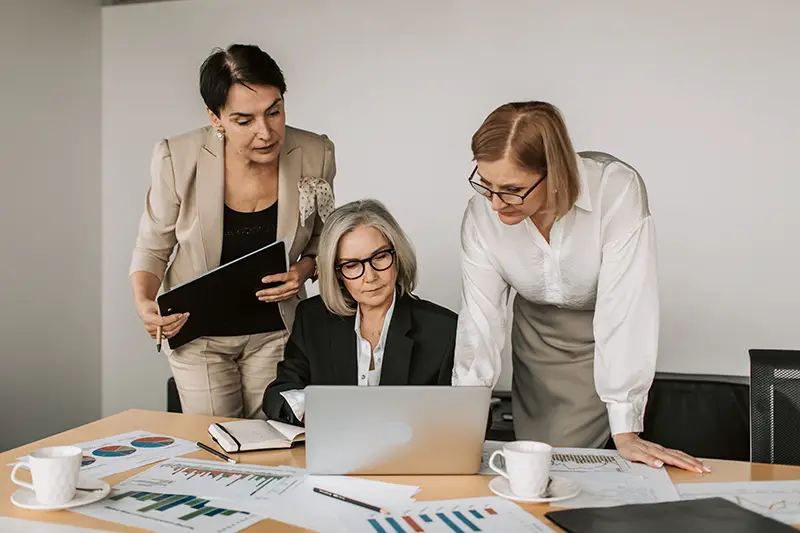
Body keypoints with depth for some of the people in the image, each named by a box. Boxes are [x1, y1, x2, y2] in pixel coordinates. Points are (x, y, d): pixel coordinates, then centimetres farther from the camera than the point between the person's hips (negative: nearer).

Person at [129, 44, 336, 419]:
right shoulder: (178, 159, -18)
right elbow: (152, 248, -3)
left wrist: (305, 269, -15)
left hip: (275, 331, 1)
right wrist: (144, 303, -20)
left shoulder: (315, 155, -13)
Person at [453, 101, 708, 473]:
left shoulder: (617, 190, -31)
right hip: (535, 332, 3)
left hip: (602, 338, -3)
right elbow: (480, 318, -19)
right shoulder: (481, 214, -20)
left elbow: (625, 309, -33)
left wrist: (625, 432, -32)